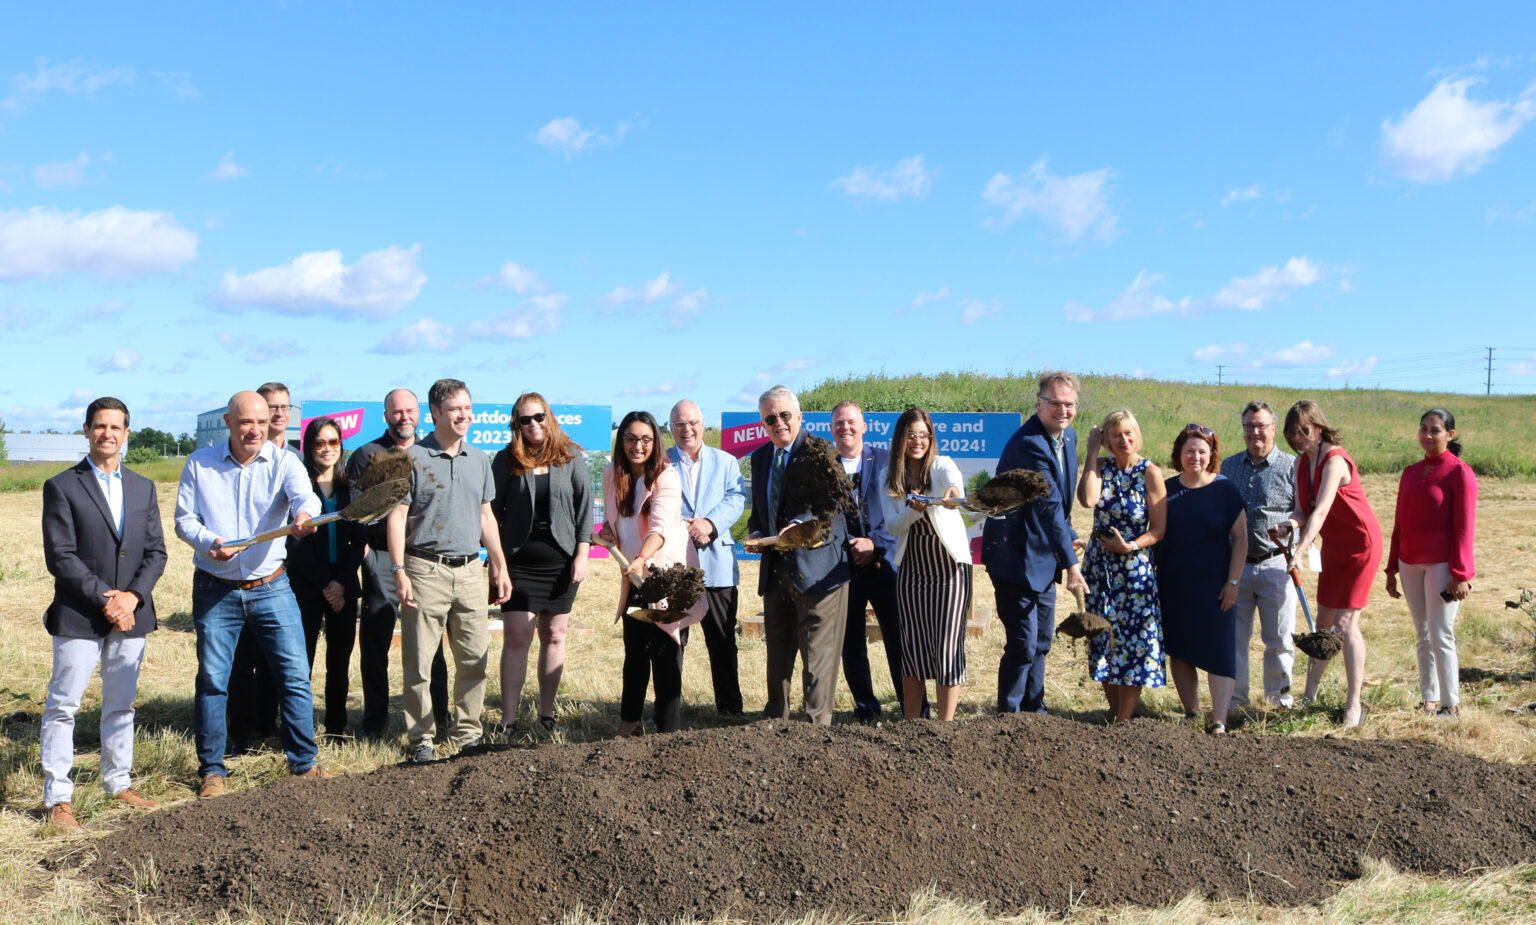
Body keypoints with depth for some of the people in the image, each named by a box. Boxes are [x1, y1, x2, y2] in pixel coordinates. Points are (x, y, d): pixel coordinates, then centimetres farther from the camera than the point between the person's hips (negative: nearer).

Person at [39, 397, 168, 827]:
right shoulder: (61, 487, -3)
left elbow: (156, 552, 7)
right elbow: (60, 556, -10)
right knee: (63, 706, 0)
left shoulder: (143, 487, 10)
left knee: (121, 704, 13)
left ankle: (119, 783, 25)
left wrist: (133, 596, -8)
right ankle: (57, 798, 8)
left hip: (131, 614, 4)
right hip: (78, 616, -4)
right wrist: (103, 598, -16)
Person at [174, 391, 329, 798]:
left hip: (271, 588, 0)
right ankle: (211, 770, 19)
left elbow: (304, 496, -22)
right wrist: (208, 541, -19)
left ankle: (304, 763, 14)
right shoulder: (200, 464, 2)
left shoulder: (283, 462, -2)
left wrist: (304, 514, -46)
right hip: (215, 590, 0)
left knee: (295, 675, 0)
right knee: (212, 680, 5)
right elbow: (184, 518, 2)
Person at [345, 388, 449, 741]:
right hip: (381, 557, -2)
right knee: (374, 640, 3)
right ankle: (375, 719, 14)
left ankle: (439, 718, 11)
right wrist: (364, 550, -6)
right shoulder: (366, 455, 5)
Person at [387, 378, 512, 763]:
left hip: (471, 571, 5)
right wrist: (399, 571, -13)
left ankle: (467, 734, 17)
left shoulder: (479, 460, 14)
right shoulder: (413, 457, -2)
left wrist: (500, 568, 15)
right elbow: (397, 516, -5)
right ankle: (420, 739, 10)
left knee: (474, 658, 6)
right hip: (426, 569, -5)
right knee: (419, 662, 0)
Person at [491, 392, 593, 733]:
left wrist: (582, 554, -2)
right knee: (516, 637, -4)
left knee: (554, 637, 6)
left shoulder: (570, 458, 4)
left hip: (561, 561, 1)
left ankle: (547, 713, 16)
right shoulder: (506, 460, 2)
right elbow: (493, 511, 4)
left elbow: (585, 506, 5)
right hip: (519, 561, -1)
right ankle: (508, 719, 0)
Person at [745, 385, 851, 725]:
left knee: (817, 653, -4)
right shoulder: (760, 457, 15)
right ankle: (775, 720, 27)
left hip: (816, 567, -7)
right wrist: (755, 533, 0)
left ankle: (817, 723, 4)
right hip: (775, 570, 7)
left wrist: (797, 526, -36)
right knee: (777, 652, 15)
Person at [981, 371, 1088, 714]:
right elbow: (1050, 506, -24)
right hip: (1017, 557, -9)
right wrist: (1071, 563, -23)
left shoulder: (1068, 437, 7)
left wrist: (1069, 537, 11)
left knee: (1041, 642, 17)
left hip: (1043, 556, 9)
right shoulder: (1028, 443, -23)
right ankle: (1008, 717, 7)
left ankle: (1034, 710, 30)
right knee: (1022, 645, -7)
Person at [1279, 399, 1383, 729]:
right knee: (1323, 621, 11)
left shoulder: (1335, 461, -24)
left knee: (1345, 623, -10)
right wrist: (1293, 522, -23)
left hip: (1360, 544, -8)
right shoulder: (1301, 462, 1)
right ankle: (1310, 696, 19)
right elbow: (1303, 508, 0)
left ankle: (1354, 704, -3)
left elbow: (1321, 511, -35)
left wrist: (1299, 552, -44)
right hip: (1333, 546, 8)